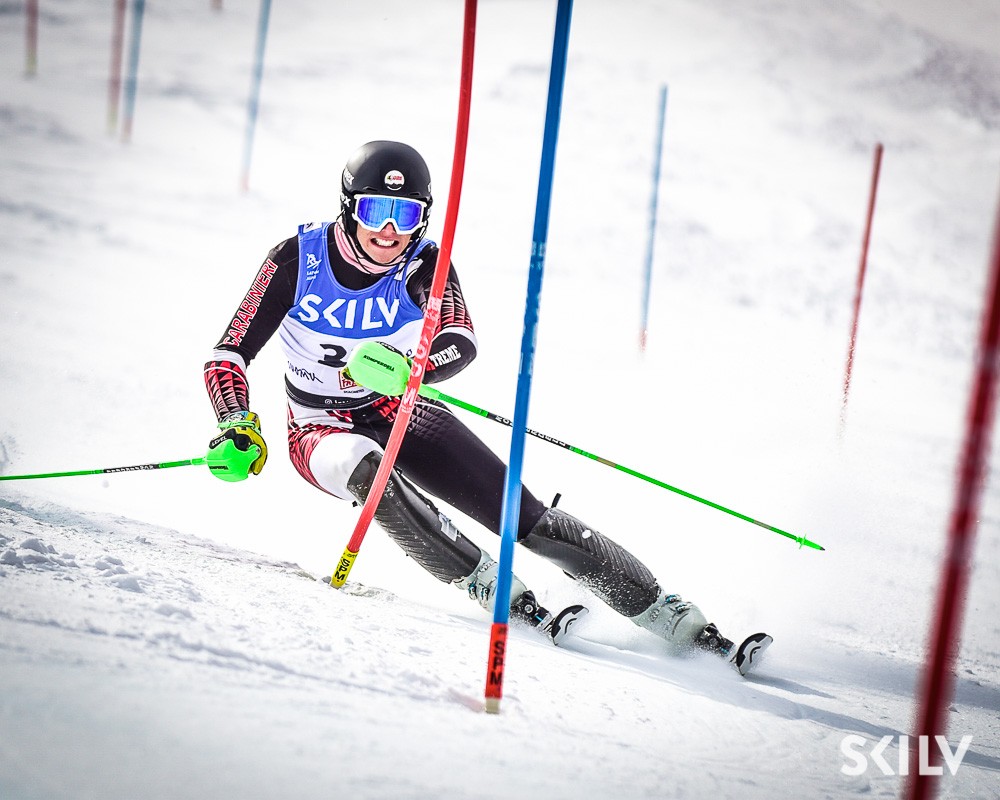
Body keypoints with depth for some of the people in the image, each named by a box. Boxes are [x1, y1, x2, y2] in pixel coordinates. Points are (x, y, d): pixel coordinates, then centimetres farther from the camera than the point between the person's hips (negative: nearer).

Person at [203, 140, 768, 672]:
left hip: (403, 415, 1)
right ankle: (502, 595, -30)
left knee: (534, 523, -12)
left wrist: (405, 368, -54)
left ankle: (679, 621, -5)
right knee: (367, 469, -39)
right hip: (325, 431, -1)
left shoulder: (425, 265, -15)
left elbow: (462, 344, -33)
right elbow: (229, 355, -15)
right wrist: (238, 428, -32)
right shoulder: (298, 259, -17)